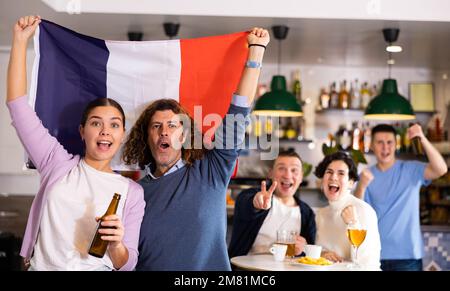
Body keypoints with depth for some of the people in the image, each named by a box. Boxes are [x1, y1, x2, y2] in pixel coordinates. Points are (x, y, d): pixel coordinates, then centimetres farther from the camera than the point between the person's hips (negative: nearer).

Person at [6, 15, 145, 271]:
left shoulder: (132, 192, 3)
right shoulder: (59, 164, 4)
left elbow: (127, 265, 4)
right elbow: (18, 105, 1)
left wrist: (117, 246, -17)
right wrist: (20, 41, -1)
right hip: (42, 266, 2)